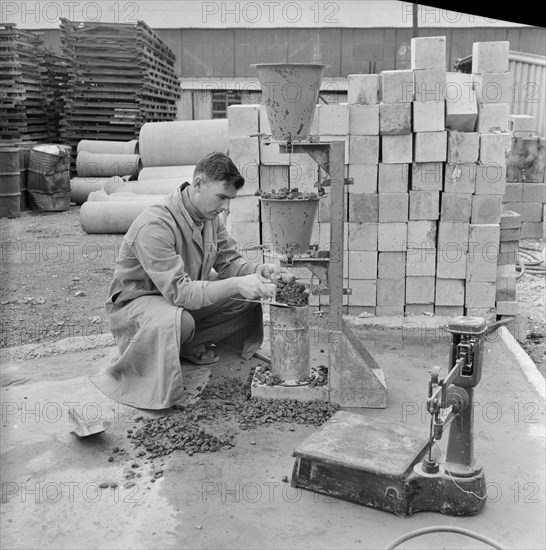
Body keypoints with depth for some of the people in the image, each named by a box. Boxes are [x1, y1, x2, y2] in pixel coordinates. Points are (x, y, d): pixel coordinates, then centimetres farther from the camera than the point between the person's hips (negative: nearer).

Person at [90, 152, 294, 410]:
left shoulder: (211, 216, -5)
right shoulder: (155, 226, -32)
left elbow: (229, 261, 2)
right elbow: (179, 292, -36)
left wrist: (261, 271, -19)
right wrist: (236, 285, -43)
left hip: (188, 299, 8)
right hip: (136, 301, -8)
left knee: (249, 297, -8)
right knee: (177, 320, -41)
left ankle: (188, 346, -1)